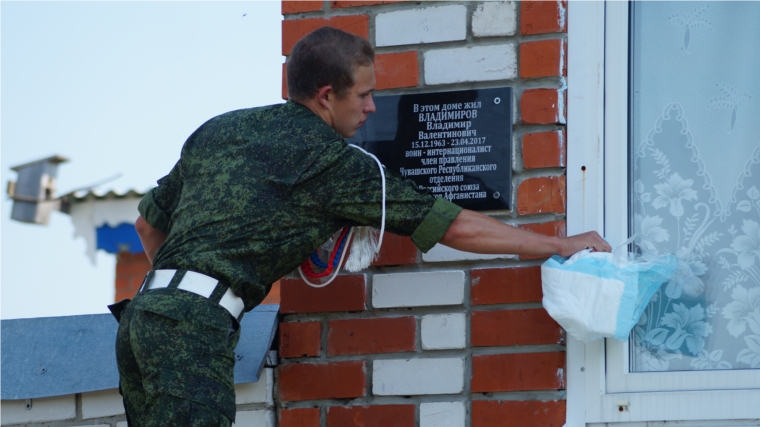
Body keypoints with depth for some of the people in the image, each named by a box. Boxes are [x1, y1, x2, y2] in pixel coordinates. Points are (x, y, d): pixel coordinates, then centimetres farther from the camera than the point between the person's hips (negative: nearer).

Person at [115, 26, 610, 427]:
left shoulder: (218, 131, 21)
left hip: (145, 309, 9)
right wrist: (561, 245, 12)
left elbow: (149, 222, 28)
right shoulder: (331, 159, 0)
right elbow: (453, 226, 4)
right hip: (195, 326, -9)